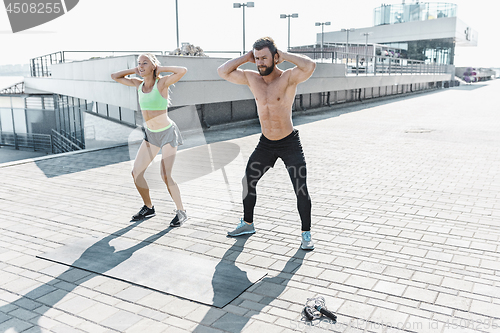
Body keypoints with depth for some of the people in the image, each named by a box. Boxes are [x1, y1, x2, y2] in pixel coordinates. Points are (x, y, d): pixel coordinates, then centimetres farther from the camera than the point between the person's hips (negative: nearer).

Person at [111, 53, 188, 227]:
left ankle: (181, 211, 4)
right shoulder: (139, 84, 2)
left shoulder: (162, 83, -16)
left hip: (167, 133, -6)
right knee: (136, 173, 3)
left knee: (166, 175, -14)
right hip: (151, 134, 7)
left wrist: (161, 68, -18)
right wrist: (135, 70, 2)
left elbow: (183, 70, -32)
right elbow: (114, 76, 11)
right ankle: (148, 208, 22)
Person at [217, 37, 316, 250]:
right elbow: (223, 72, -2)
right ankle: (247, 224, 33)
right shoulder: (251, 78, -1)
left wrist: (283, 55, -22)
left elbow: (310, 66, -34)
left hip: (290, 143, -5)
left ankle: (306, 233, 13)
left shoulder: (288, 77, -16)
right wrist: (246, 57, -7)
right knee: (248, 181, 13)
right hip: (265, 144, 5)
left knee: (301, 190, -6)